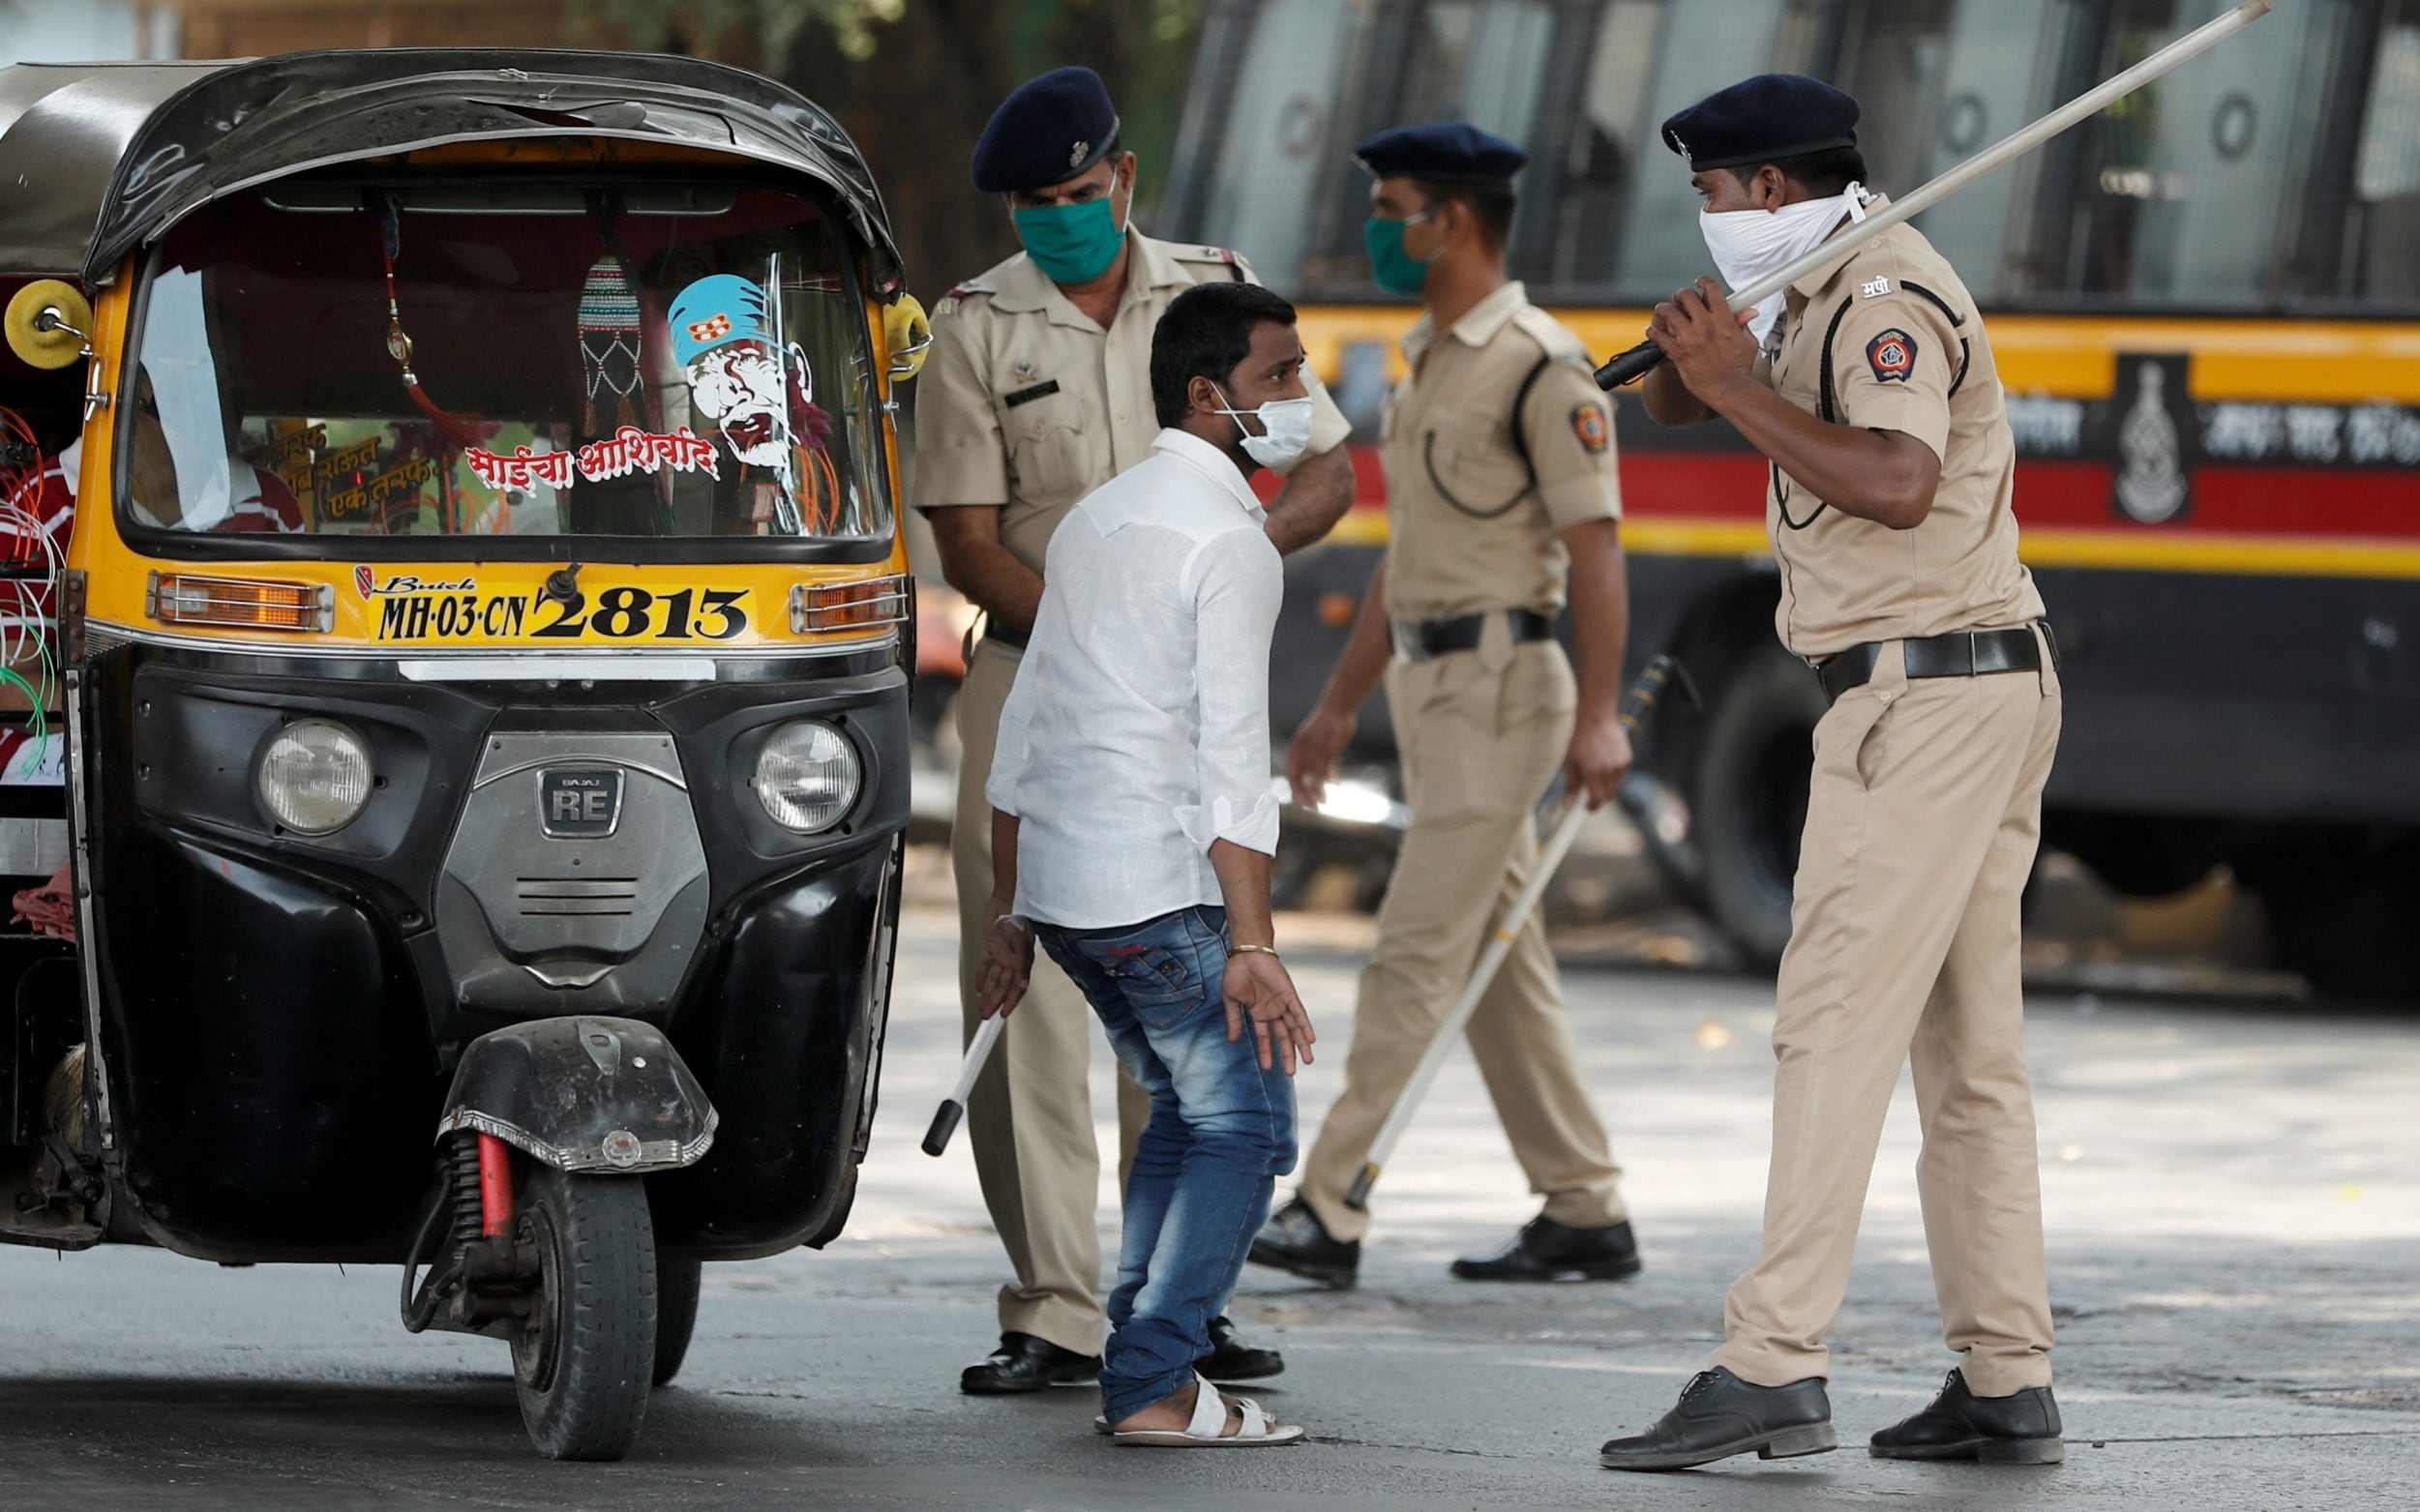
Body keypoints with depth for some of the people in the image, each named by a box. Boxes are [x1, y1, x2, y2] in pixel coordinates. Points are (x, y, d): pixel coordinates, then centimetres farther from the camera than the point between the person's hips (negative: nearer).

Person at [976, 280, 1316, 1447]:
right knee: (1242, 1128, -1)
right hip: (1161, 888, -9)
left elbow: (1025, 723, 19)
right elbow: (1231, 752, -17)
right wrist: (1250, 943, -19)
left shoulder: (1097, 517, 18)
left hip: (1057, 878, 9)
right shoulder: (1230, 543, -10)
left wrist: (1009, 911, 23)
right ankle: (1157, 1388, -8)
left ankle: (1141, 1368, 17)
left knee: (1185, 1109, 19)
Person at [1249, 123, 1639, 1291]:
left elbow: (1594, 546, -16)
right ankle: (1585, 1214, 14)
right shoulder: (1429, 361, 17)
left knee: (1417, 952, -11)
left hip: (1500, 685, -10)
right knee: (1497, 964, 10)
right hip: (1428, 686, 10)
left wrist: (1599, 716, -24)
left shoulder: (1539, 370, -12)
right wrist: (1340, 702, 24)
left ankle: (1328, 1211, -13)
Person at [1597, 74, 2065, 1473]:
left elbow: (1897, 483, -31)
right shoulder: (1821, 294, 17)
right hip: (1991, 685, 11)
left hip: (1928, 692, -11)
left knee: (1837, 1026, -13)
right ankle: (2008, 1385, 11)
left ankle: (1774, 1369, -17)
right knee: (1970, 1047, 10)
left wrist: (1737, 387, -24)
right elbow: (1669, 405, 24)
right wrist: (1700, 355, 2)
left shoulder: (1889, 299, -15)